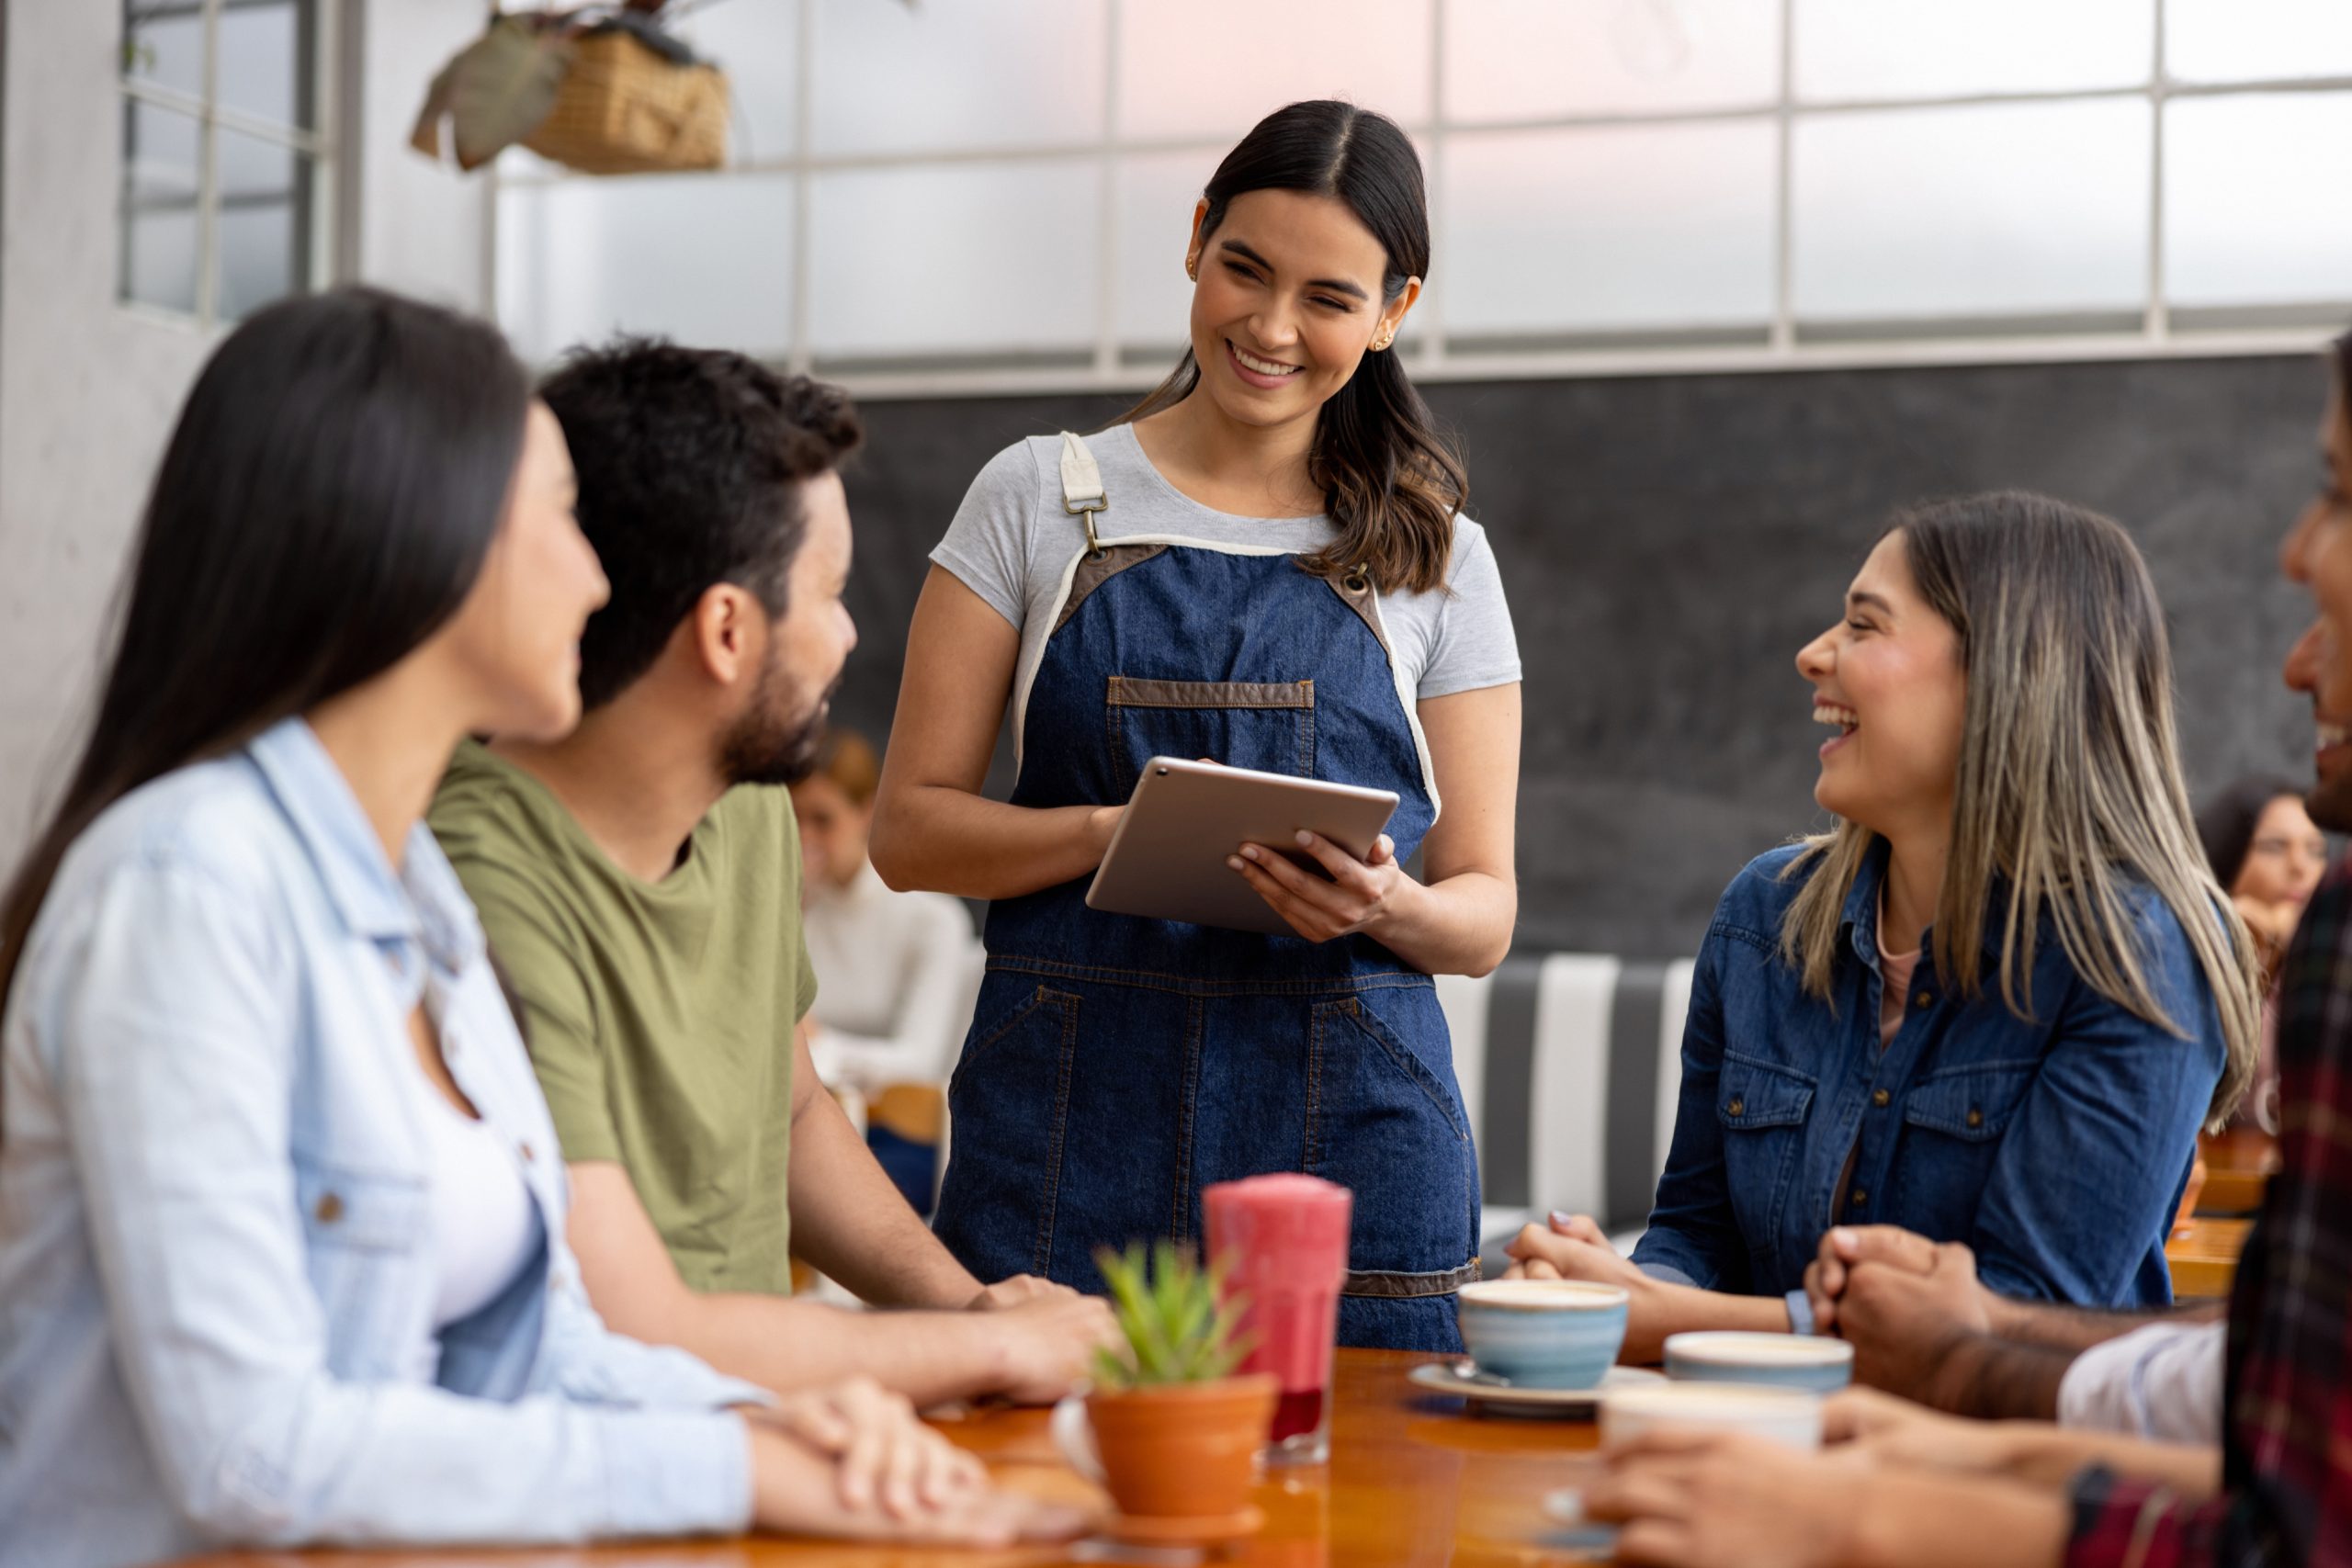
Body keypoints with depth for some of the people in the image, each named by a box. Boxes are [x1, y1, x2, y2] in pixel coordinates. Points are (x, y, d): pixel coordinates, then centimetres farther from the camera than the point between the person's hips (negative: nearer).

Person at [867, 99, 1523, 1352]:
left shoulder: (1437, 558, 10)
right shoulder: (1039, 500, 8)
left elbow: (1484, 910, 9)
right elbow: (908, 830, 4)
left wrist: (1388, 907, -13)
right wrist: (1111, 835, -14)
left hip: (1348, 1127, 1)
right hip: (1070, 1115, -1)